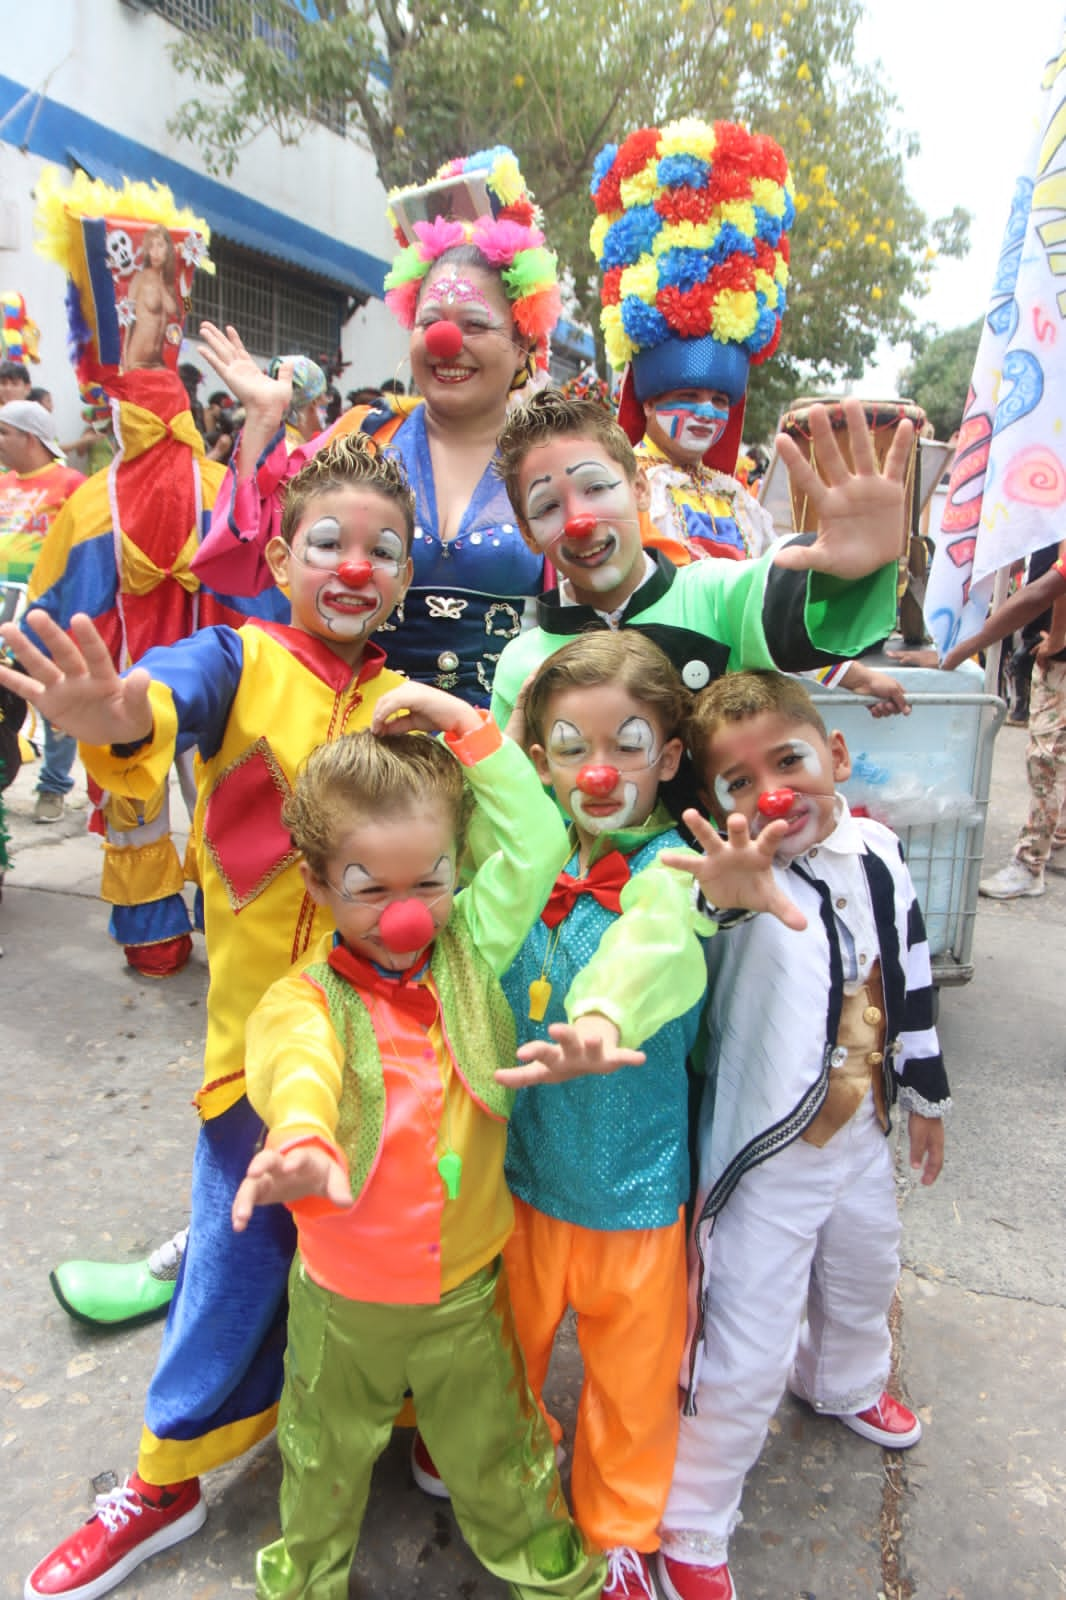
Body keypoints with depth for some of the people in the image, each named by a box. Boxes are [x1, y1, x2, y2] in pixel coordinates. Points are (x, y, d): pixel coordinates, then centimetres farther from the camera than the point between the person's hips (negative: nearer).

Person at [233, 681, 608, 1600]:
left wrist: (467, 726, -19)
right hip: (344, 1302, -1)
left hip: (468, 1290, 2)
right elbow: (296, 1064, -42)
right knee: (324, 1470, 24)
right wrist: (302, 1138, -65)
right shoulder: (303, 1000, -20)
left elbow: (534, 846, -16)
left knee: (499, 1462, 22)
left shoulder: (471, 954, -10)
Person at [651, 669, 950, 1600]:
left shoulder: (878, 856, -7)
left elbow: (909, 980, 6)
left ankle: (846, 1385, 66)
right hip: (764, 1161, -6)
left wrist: (926, 1094, 17)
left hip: (860, 1137, 7)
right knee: (744, 1362, 1)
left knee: (865, 1280, 32)